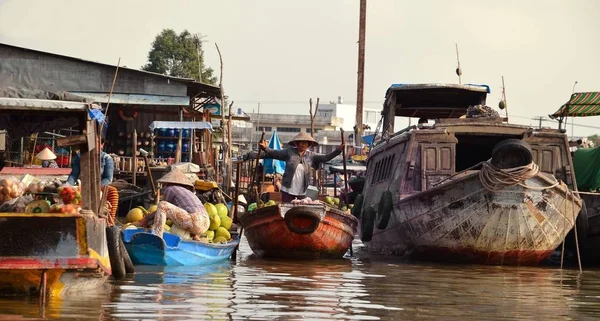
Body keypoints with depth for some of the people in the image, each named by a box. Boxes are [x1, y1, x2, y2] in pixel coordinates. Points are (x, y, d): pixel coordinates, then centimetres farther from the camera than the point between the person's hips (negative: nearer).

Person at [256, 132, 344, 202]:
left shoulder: (311, 155, 4)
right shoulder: (289, 152, -2)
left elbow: (326, 157, 0)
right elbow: (275, 153, -5)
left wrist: (338, 150, -12)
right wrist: (265, 148, -23)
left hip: (302, 191, 2)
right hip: (288, 189, -2)